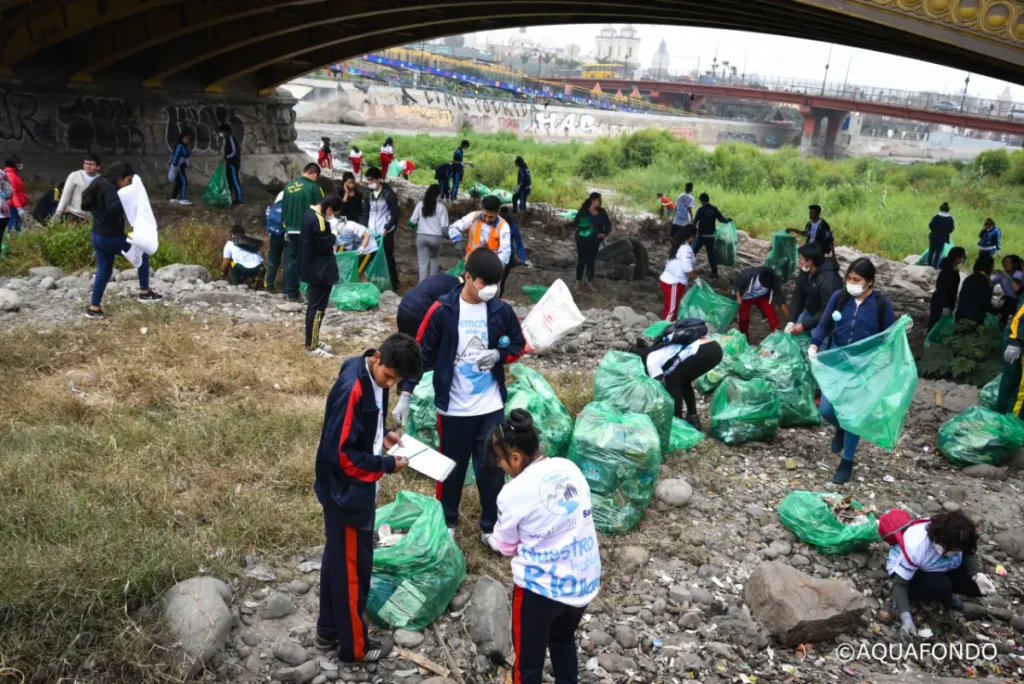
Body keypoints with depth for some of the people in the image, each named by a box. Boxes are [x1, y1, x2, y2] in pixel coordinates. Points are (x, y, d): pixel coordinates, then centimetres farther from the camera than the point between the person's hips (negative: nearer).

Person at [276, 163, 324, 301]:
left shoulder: (289, 186, 10)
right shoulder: (314, 187, -7)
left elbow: (283, 208, 15)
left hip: (290, 230, 5)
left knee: (290, 261, 11)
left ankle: (289, 292, 13)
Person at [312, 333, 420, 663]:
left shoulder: (372, 378, 0)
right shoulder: (352, 389, -29)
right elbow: (341, 454, -26)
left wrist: (382, 434, 2)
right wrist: (386, 465, -19)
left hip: (353, 489, 9)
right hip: (347, 491, -9)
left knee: (338, 560, 21)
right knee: (352, 566, 7)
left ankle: (328, 631, 38)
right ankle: (354, 645, 24)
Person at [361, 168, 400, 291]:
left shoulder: (389, 194, -6)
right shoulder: (368, 195, 10)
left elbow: (395, 214, -8)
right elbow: (365, 214, 12)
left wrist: (386, 228, -18)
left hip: (385, 233, -5)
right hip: (371, 233, 5)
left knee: (388, 258, 0)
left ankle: (393, 285, 8)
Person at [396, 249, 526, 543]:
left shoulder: (501, 311, -4)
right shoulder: (442, 310, -11)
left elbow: (518, 346, 9)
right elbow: (421, 352, -5)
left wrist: (498, 355, -13)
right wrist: (406, 394, -10)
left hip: (491, 407, 2)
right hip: (453, 407, -1)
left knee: (491, 468, 9)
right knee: (452, 467, 15)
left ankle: (491, 526, 27)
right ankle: (447, 522, 36)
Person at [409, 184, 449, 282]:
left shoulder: (420, 204, 0)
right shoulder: (441, 206, -5)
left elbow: (412, 221, 0)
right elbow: (444, 226, -9)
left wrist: (415, 226, 21)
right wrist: (444, 234, 11)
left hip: (421, 236, 1)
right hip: (435, 237, -1)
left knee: (423, 262, 3)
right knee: (434, 259, 22)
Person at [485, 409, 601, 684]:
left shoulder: (514, 492, -19)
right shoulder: (570, 468, -4)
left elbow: (504, 546, -3)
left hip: (540, 586, -6)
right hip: (584, 580, 6)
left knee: (528, 660, 14)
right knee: (564, 642, 30)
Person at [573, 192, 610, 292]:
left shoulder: (602, 212, 2)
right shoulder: (583, 210, -10)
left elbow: (608, 224, 10)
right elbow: (575, 223, -8)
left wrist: (604, 233, -6)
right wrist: (585, 226, -24)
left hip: (595, 240, 4)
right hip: (583, 239, -4)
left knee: (591, 261, 8)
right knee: (581, 260, 0)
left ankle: (590, 283, 14)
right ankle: (578, 282, 8)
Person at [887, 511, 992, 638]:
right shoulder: (915, 547, -38)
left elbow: (969, 555, -5)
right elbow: (899, 584, -31)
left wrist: (978, 575, -27)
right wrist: (906, 619, -40)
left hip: (942, 570, 6)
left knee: (978, 586, -15)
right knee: (940, 585, -35)